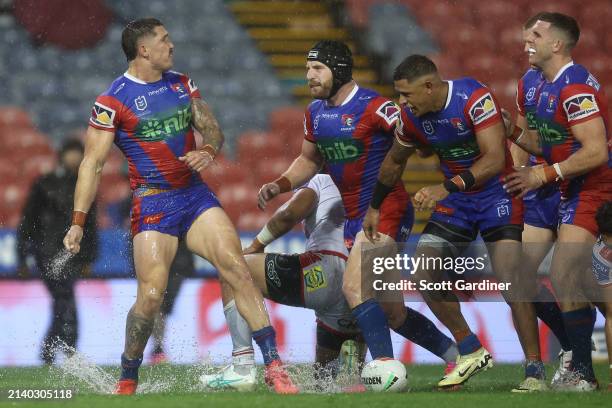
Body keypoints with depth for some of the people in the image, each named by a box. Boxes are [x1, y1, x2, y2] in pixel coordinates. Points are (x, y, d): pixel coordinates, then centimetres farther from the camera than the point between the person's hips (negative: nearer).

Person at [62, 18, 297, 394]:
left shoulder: (182, 84, 11)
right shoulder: (113, 101, -6)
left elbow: (212, 128, 17)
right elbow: (93, 163, -6)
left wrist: (208, 151, -8)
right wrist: (78, 221, -11)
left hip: (196, 194, 5)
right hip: (152, 204, -4)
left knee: (237, 268, -13)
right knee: (151, 296, -13)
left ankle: (274, 366, -14)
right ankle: (127, 381, 9)